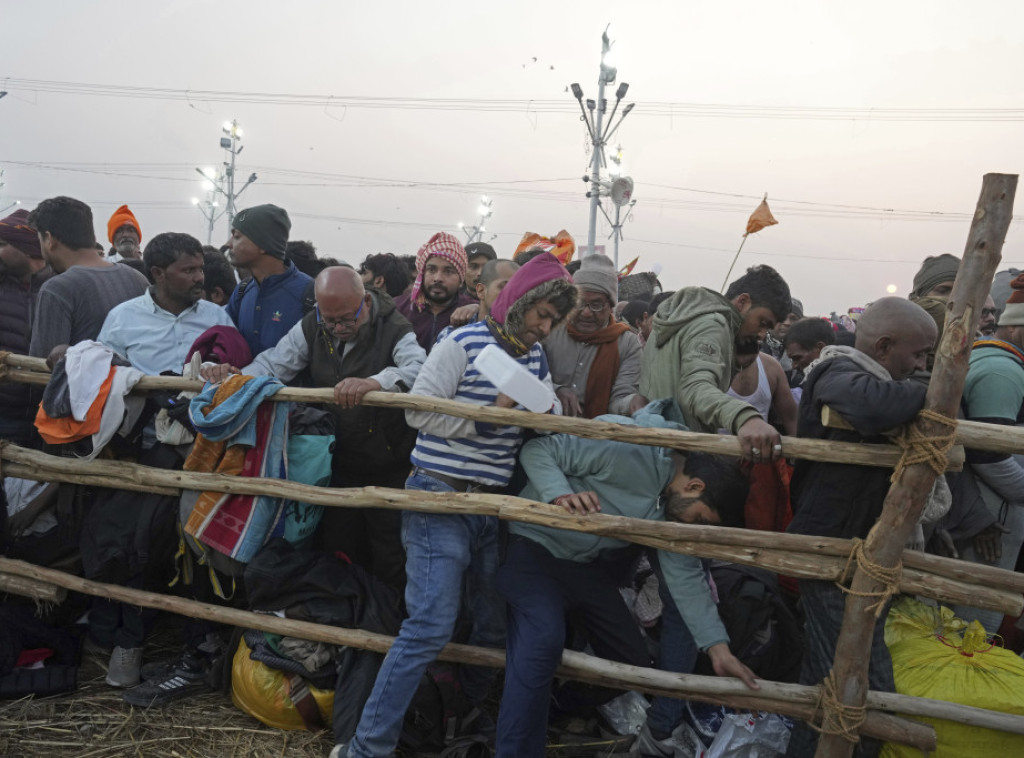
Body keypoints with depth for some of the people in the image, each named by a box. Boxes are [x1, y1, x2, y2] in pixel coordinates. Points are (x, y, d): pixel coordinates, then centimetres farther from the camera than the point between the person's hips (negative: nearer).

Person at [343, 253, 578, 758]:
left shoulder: (536, 355, 11)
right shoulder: (463, 344, -11)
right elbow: (418, 410, -15)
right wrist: (487, 417, -19)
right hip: (440, 496, -7)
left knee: (494, 623, 15)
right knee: (431, 627, -12)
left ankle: (472, 711, 39)